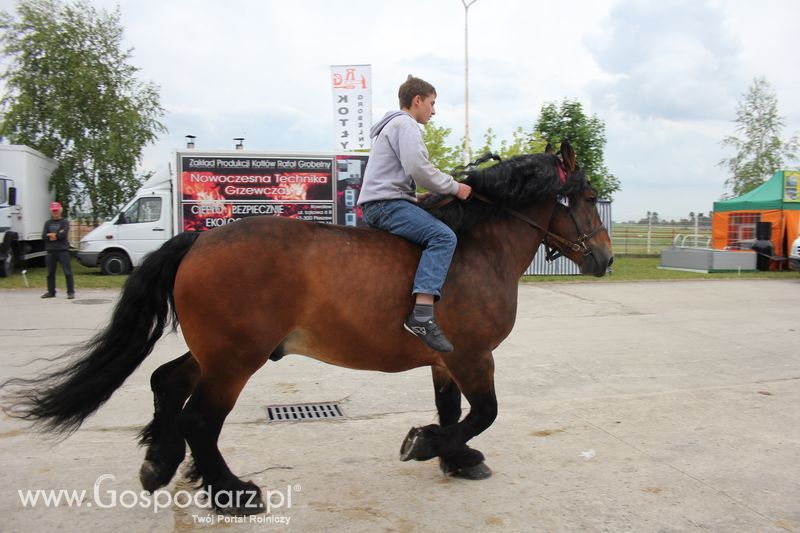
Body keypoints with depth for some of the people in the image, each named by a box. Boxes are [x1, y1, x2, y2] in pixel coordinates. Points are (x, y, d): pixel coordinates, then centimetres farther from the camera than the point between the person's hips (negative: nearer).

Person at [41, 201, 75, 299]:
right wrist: (56, 235, -8)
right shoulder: (48, 223, 15)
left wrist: (51, 235, -4)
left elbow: (63, 235, -12)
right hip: (51, 250, 5)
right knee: (50, 273, 11)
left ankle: (71, 292, -4)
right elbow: (43, 236, 3)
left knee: (67, 272, -7)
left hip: (62, 250, -5)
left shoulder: (65, 222, 3)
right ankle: (51, 292, 20)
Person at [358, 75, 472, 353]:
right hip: (387, 203, -11)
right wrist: (454, 187, -8)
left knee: (440, 234, 21)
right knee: (443, 236, -27)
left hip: (377, 204, 11)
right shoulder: (405, 124, -5)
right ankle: (422, 315, -40)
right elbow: (418, 169, -19)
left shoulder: (392, 125, 29)